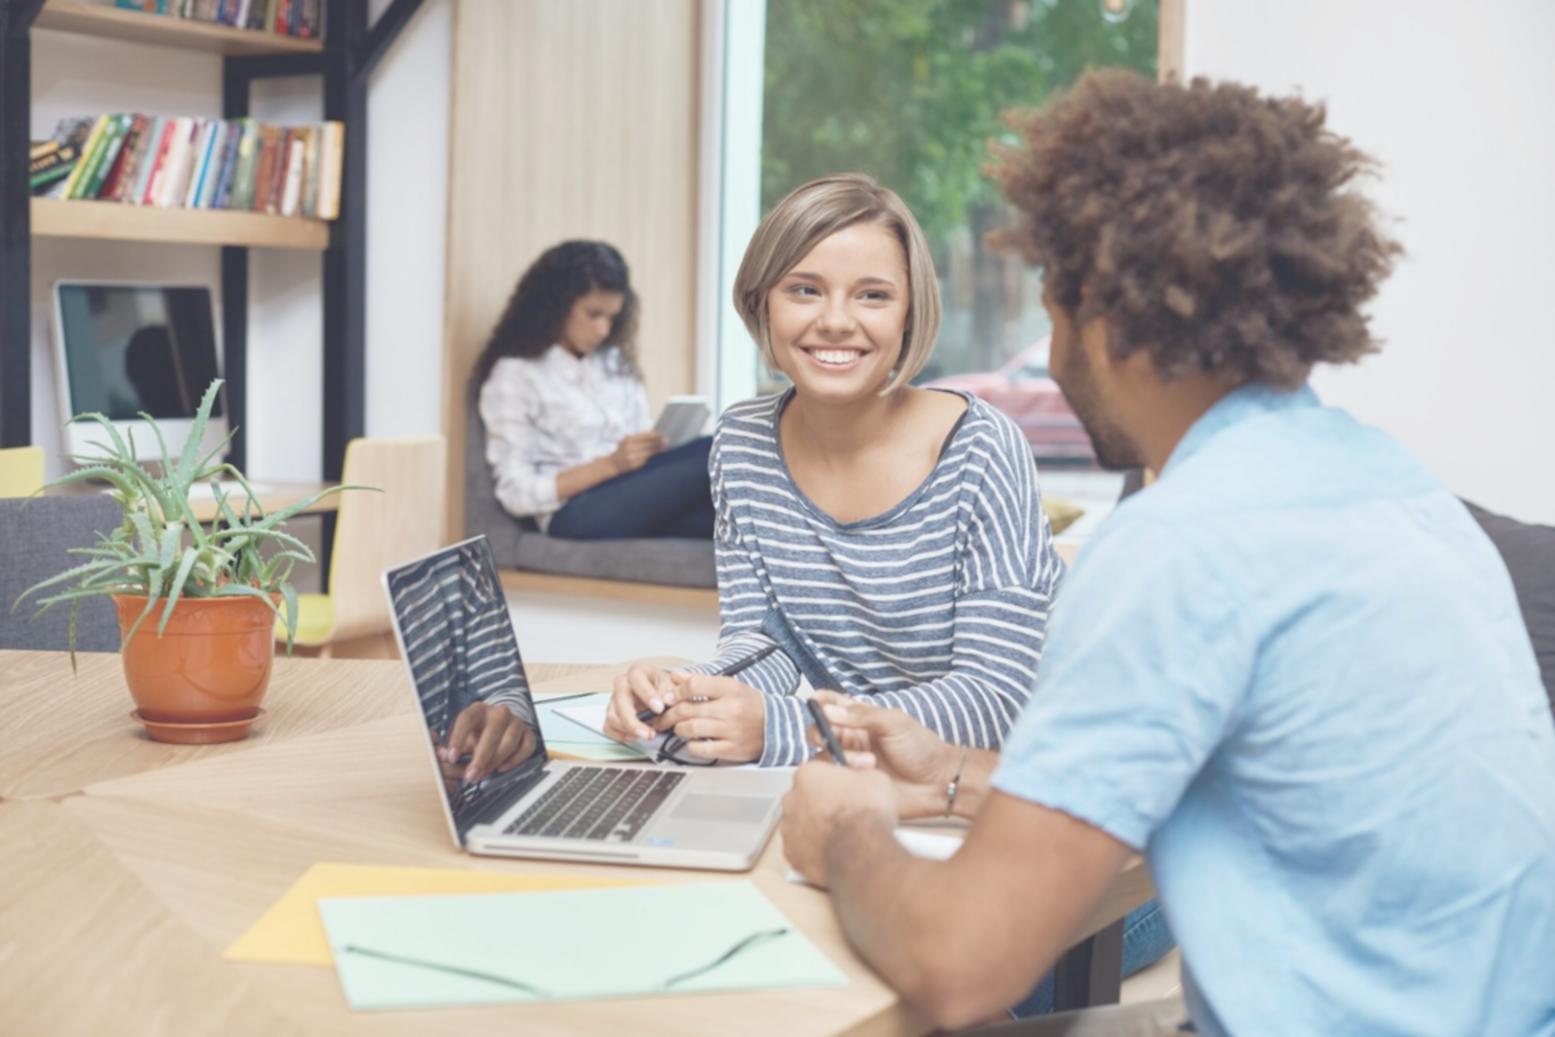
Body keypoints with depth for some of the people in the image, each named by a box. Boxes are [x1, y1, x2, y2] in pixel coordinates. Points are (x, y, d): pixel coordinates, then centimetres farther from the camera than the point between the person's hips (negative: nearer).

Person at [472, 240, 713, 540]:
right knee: (711, 456, -30)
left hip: (636, 497, 6)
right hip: (576, 512, -6)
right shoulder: (515, 375, 1)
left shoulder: (615, 363, 21)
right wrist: (610, 465, -15)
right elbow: (517, 494, -6)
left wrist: (655, 450, -5)